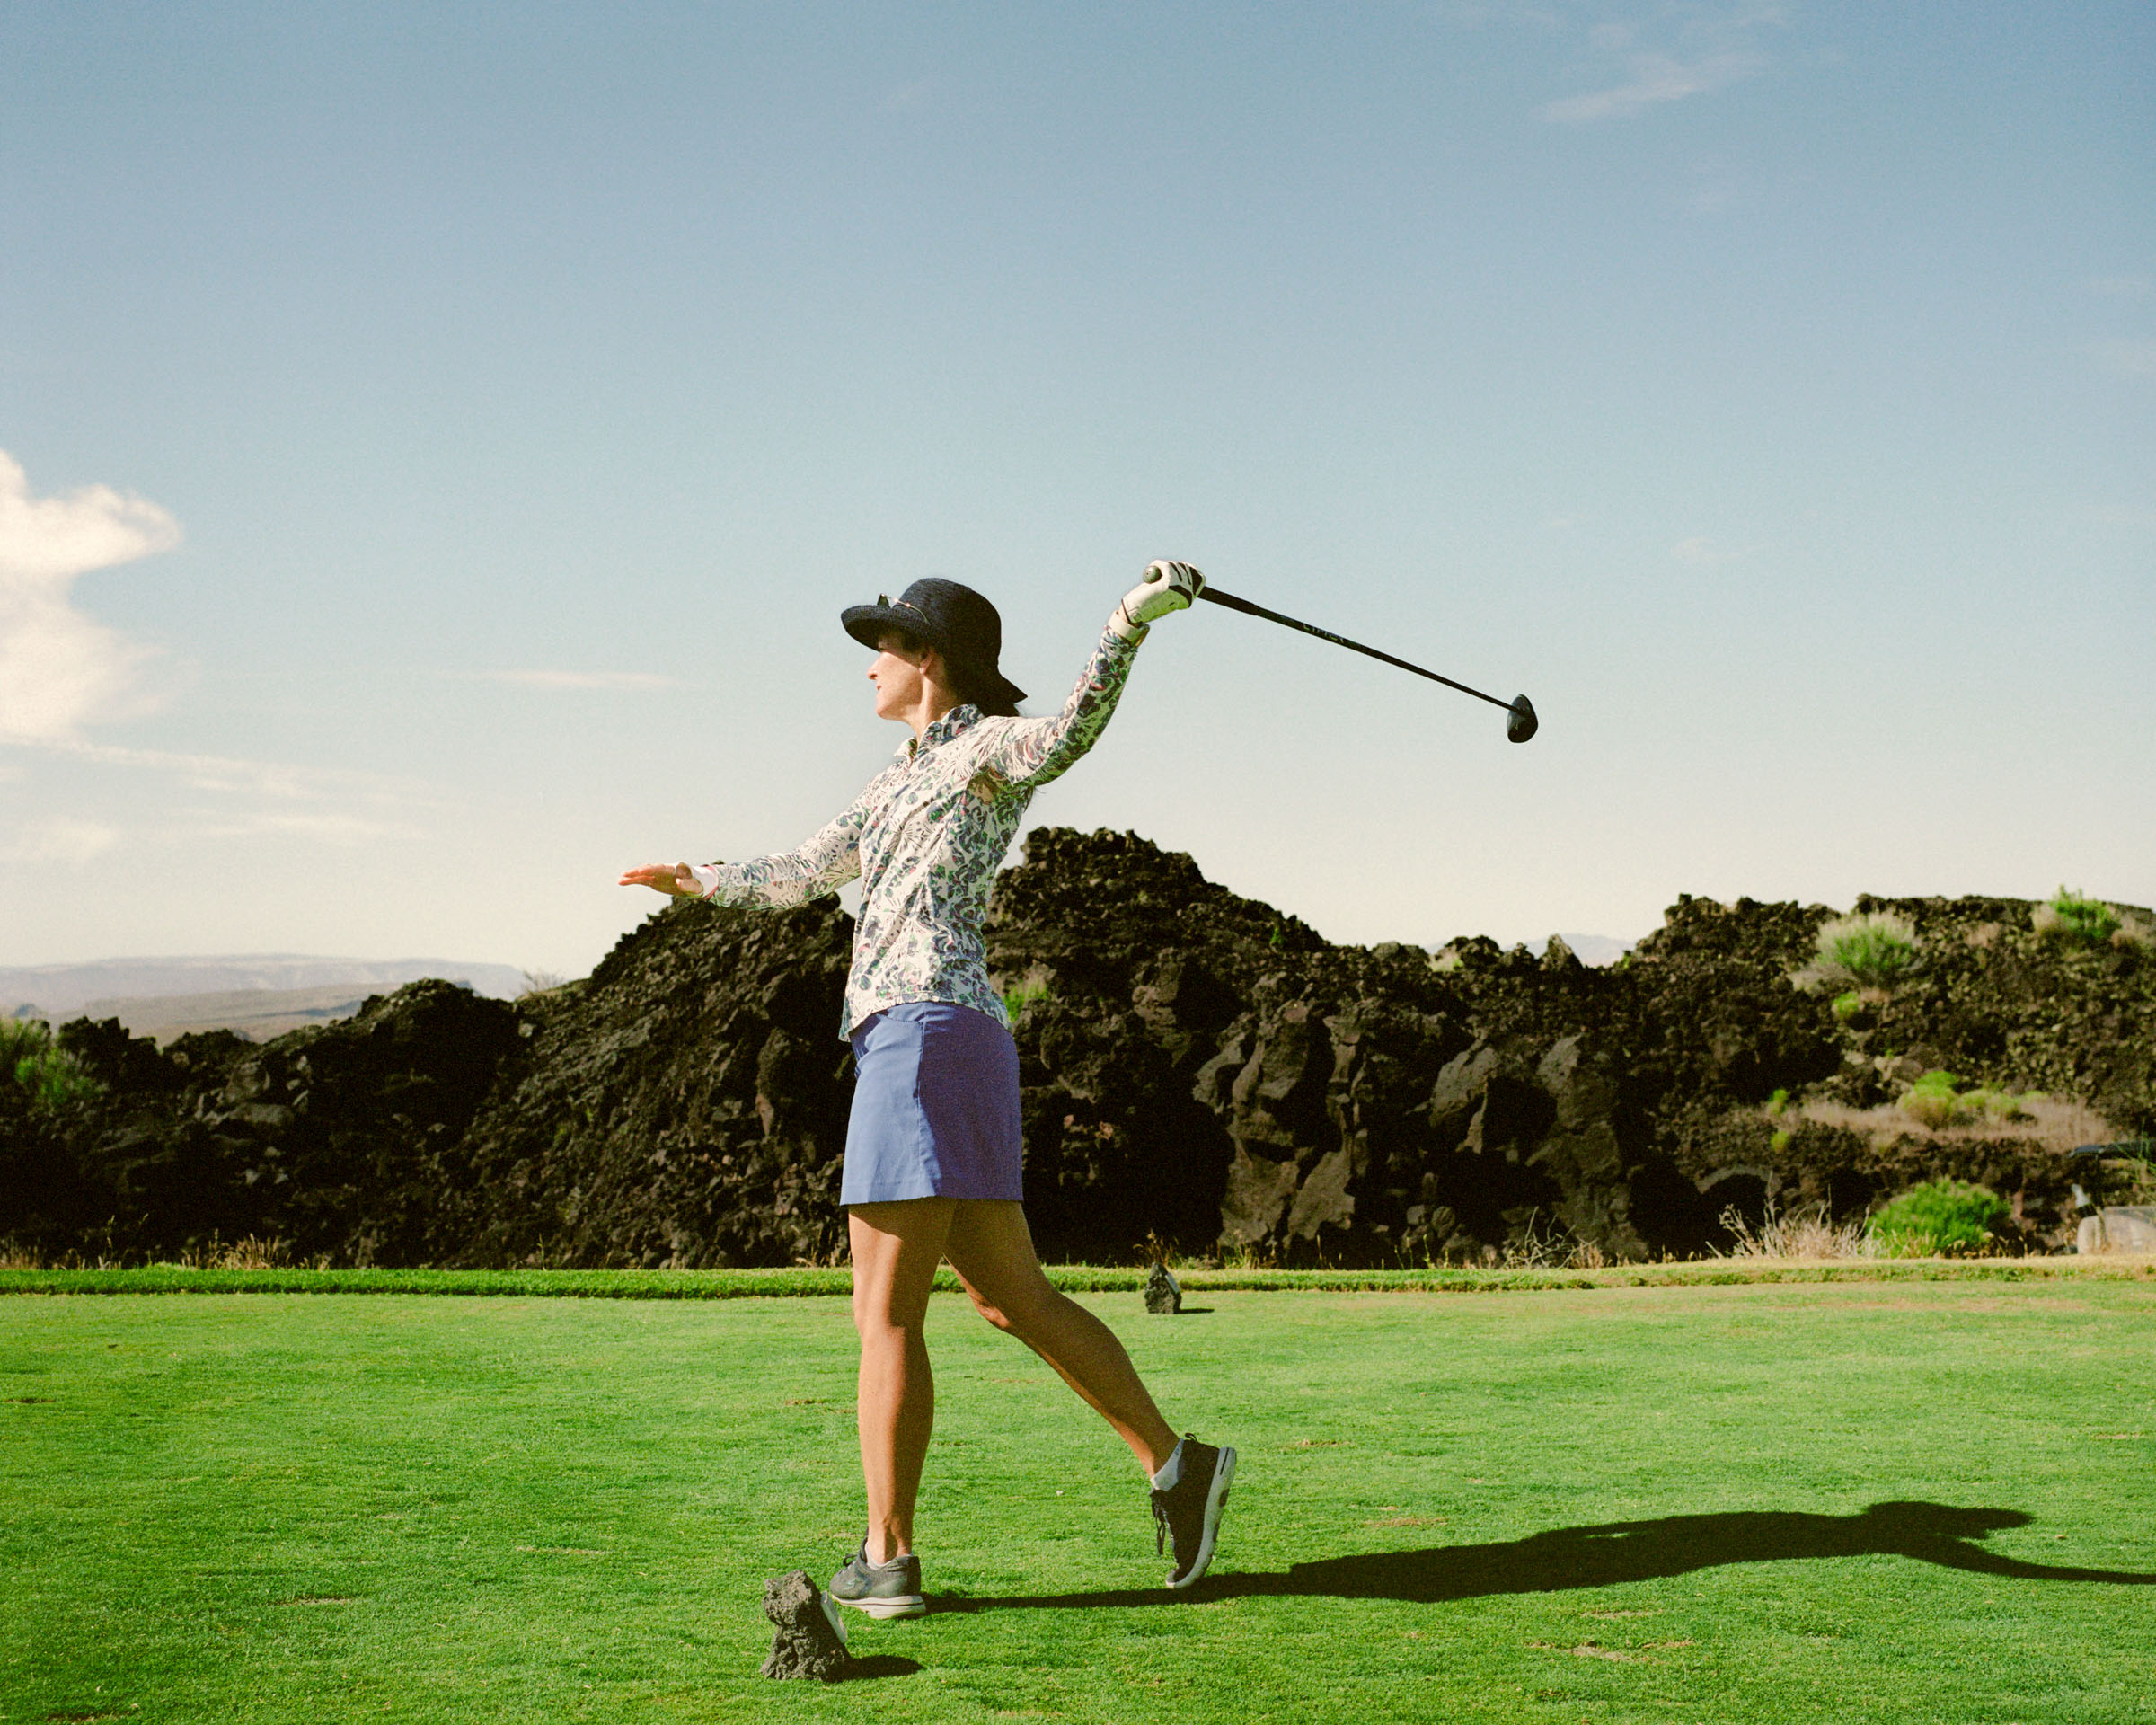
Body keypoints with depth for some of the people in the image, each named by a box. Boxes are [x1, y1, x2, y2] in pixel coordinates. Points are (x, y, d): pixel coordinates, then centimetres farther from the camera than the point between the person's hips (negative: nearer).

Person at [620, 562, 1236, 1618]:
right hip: (914, 1044, 9)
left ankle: (886, 1559, 0)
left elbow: (1063, 736, -24)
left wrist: (1132, 620, -37)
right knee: (1013, 1300, 9)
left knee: (884, 1314, -5)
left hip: (925, 1033, -9)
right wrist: (703, 882, 53)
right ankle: (1174, 1463, 11)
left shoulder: (985, 747, 0)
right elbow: (803, 875, 39)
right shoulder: (902, 781, 26)